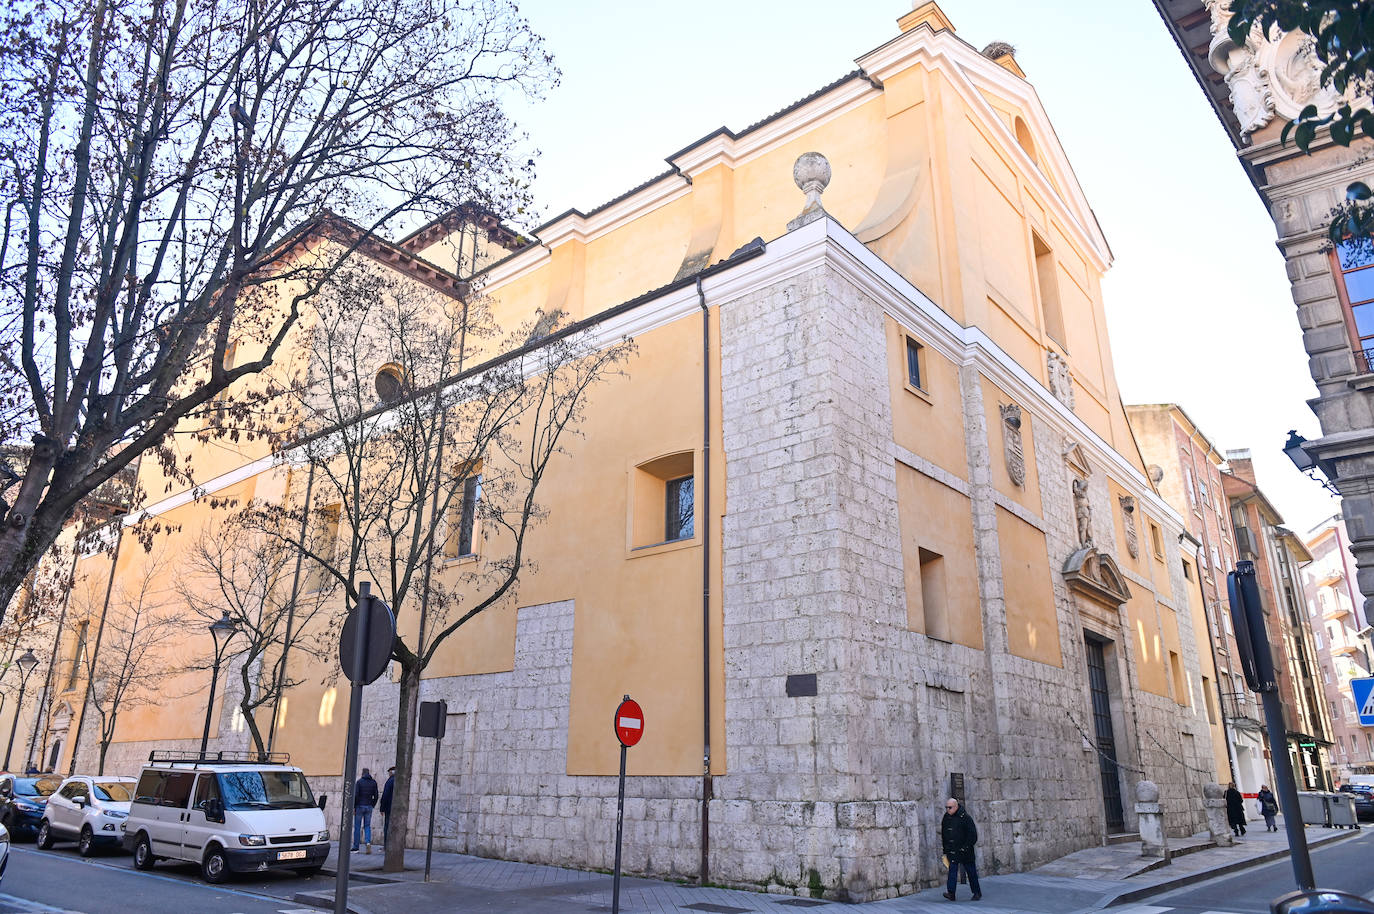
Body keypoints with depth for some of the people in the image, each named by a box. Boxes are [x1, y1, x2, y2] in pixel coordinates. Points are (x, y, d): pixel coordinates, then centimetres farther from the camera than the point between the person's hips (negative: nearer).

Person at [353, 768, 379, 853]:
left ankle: (356, 846, 8)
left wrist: (353, 807, -6)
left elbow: (355, 795, -12)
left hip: (360, 806, -3)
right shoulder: (373, 783, 6)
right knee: (367, 826, 9)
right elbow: (376, 796, 5)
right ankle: (368, 842, -12)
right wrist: (372, 806, 13)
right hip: (369, 807, 3)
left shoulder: (359, 782, -6)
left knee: (357, 826, 5)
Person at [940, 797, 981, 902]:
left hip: (965, 851, -4)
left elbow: (973, 834, -8)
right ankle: (951, 893, -12)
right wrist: (945, 849, 13)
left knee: (971, 871, 7)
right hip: (952, 851, 4)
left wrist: (966, 847, -13)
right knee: (952, 870, -7)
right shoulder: (946, 818, 7)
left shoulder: (965, 817, -10)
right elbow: (943, 835, 15)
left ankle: (977, 892, 20)